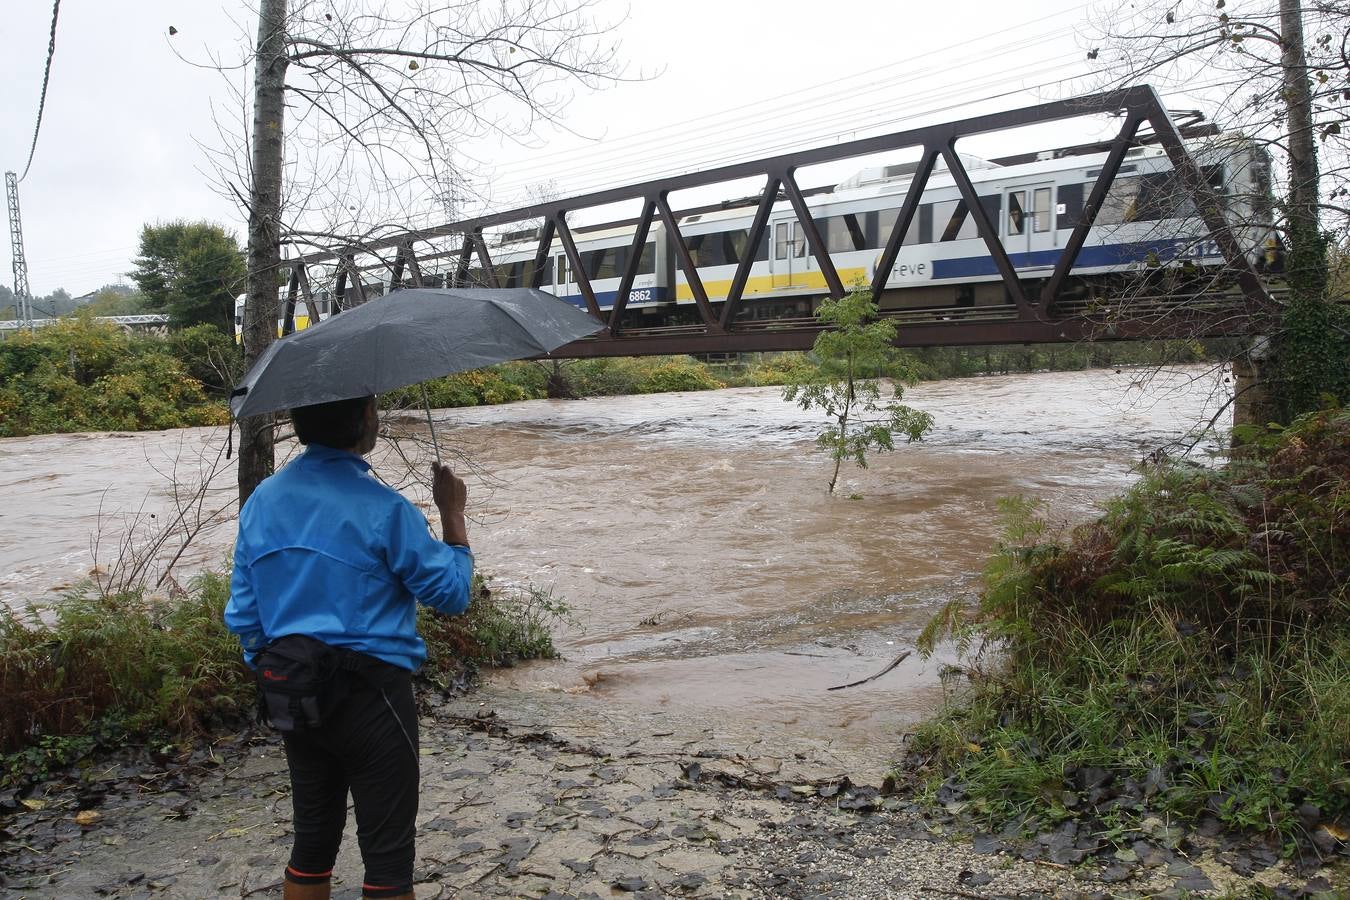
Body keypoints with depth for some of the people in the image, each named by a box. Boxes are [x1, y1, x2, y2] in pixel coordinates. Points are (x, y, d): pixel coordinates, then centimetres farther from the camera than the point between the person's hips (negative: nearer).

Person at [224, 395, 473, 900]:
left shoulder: (262, 502, 2)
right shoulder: (383, 509, -17)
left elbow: (243, 616, 8)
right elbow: (451, 593, -7)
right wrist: (452, 512, 3)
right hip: (370, 696, -6)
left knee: (313, 838, 19)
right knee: (387, 850, 6)